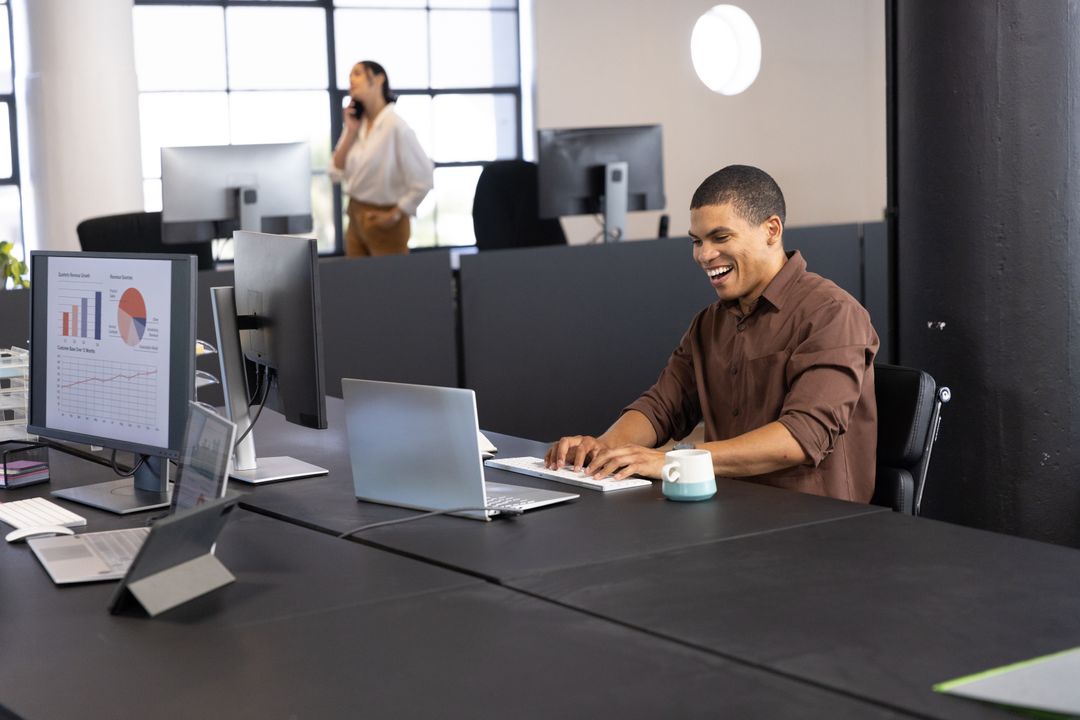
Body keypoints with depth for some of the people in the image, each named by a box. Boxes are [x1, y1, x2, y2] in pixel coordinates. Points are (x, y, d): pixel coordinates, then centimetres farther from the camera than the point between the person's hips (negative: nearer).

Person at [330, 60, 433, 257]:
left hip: (382, 222, -7)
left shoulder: (395, 126, -17)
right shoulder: (356, 124, 4)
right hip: (355, 218, 7)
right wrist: (350, 133, -5)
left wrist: (395, 215, -13)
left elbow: (422, 180, -19)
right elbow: (336, 174, 4)